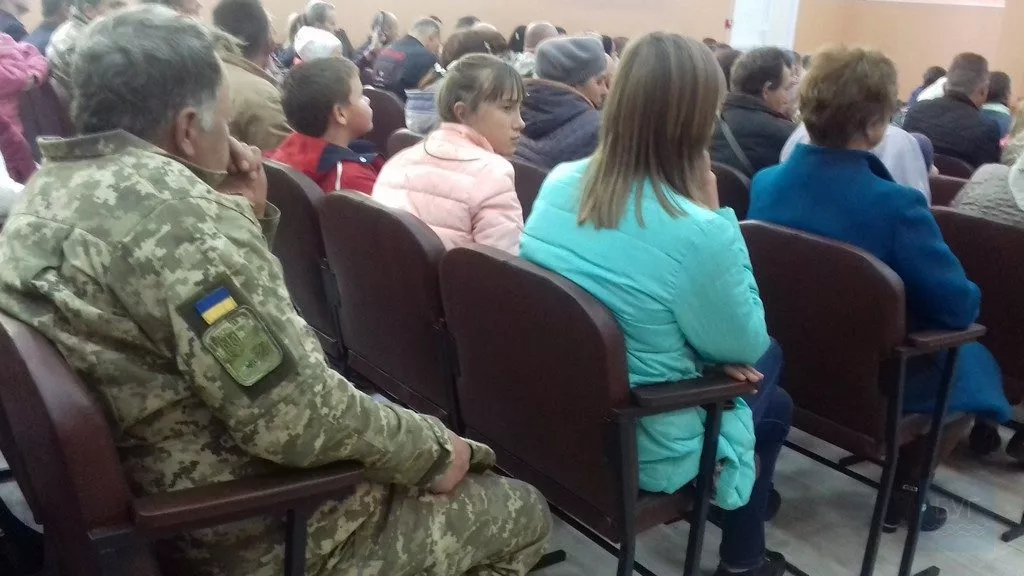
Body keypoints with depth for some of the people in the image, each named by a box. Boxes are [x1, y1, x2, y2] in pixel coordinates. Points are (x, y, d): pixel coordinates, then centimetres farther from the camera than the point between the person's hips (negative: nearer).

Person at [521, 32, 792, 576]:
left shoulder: (558, 184, -8)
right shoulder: (697, 231, -29)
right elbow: (744, 347, -12)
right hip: (640, 446, -6)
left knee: (762, 357, 25)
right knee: (774, 406, 23)